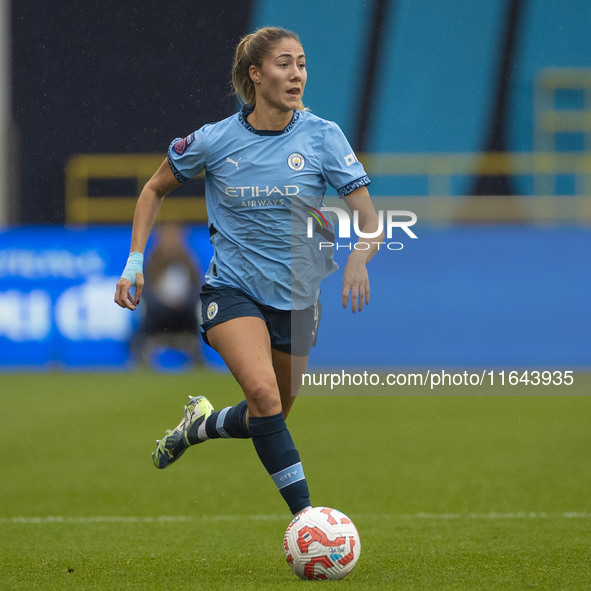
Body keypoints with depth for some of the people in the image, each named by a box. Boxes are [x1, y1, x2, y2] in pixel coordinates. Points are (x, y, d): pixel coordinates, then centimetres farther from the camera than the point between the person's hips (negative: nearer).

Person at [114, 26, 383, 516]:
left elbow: (370, 220, -11)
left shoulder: (323, 137, -9)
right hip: (232, 290, -3)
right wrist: (135, 260, -2)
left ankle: (200, 425, 46)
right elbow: (156, 189, 9)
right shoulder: (214, 140, -9)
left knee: (269, 419, 14)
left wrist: (358, 258, -34)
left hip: (297, 298, 3)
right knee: (263, 393, -28)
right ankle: (306, 515, -26)